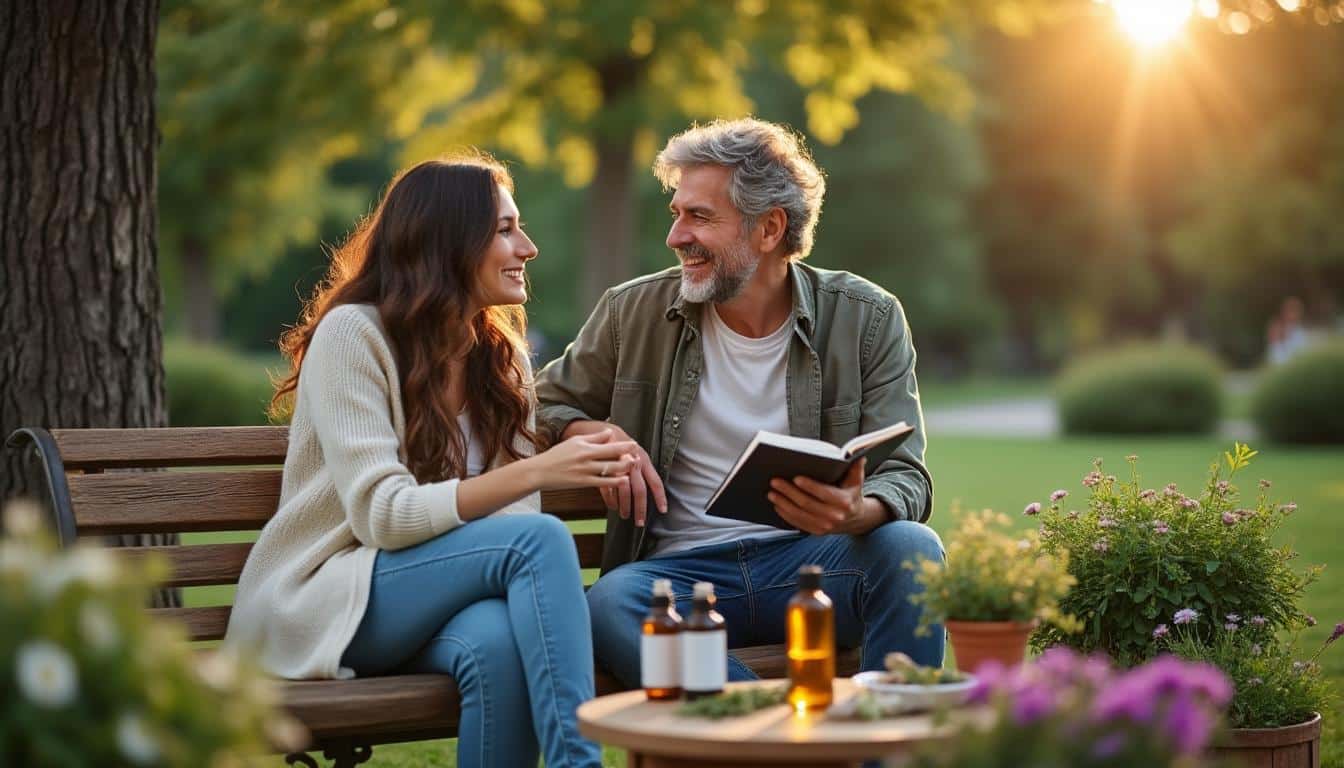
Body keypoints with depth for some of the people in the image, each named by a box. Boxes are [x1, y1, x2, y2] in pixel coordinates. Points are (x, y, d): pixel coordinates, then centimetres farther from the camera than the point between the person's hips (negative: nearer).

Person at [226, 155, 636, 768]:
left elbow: (514, 512, 3)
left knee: (498, 641, -35)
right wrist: (535, 472, -29)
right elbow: (382, 515, -19)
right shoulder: (353, 333, -10)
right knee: (542, 538, -29)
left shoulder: (503, 356, 11)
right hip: (322, 602, -4)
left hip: (431, 605, 5)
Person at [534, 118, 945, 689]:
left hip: (813, 564, 0)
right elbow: (544, 404, 20)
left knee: (910, 547, -32)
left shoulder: (866, 319, 3)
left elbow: (906, 477, -1)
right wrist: (593, 435, -5)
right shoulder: (633, 313, 7)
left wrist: (859, 513, -27)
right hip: (680, 571, 1)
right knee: (609, 604, -34)